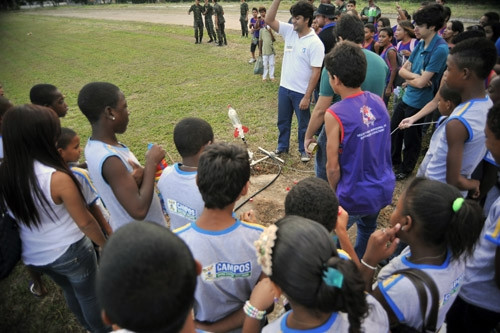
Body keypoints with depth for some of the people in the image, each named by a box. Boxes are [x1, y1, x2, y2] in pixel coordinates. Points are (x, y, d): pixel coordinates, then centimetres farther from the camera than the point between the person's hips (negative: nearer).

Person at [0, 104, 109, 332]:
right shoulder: (57, 178, -29)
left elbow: (19, 216, 1)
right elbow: (85, 222, -19)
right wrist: (105, 244, -3)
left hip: (34, 256, 6)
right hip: (70, 253, -6)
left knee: (70, 293, 29)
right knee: (89, 296, 19)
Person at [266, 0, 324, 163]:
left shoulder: (315, 43, -18)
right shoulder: (289, 30, 0)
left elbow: (316, 72, -19)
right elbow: (269, 20, -3)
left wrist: (307, 96, -20)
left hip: (301, 92, -6)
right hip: (284, 87, 6)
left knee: (303, 123, 13)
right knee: (283, 120, 20)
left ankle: (303, 150, 31)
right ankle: (282, 145, 40)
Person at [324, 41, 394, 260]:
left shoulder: (335, 115, -23)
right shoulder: (378, 102, -4)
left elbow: (333, 167, -18)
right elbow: (383, 146, 8)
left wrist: (335, 192, 1)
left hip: (355, 196, -7)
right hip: (384, 189, 7)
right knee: (367, 231, 30)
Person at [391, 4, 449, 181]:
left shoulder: (440, 49, -22)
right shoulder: (420, 44, 2)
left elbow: (422, 83, -23)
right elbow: (402, 70, 5)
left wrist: (409, 78, -5)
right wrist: (415, 76, -15)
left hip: (418, 102, -7)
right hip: (406, 97, 8)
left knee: (411, 138, 10)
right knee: (394, 130, 19)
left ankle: (406, 169, 31)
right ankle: (394, 161, 41)